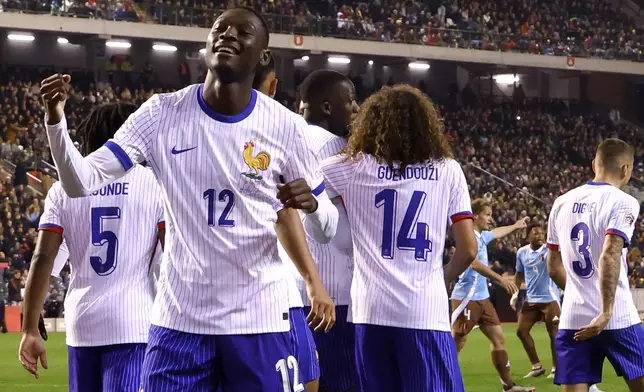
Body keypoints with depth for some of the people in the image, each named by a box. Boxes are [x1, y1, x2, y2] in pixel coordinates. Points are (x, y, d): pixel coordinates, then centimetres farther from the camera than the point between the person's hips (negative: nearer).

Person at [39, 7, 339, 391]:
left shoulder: (285, 127, -4)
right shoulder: (163, 114, -4)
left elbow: (328, 229, 1)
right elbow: (82, 183, -7)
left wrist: (310, 204, -22)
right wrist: (56, 119, -24)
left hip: (260, 318, 0)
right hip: (180, 317, 1)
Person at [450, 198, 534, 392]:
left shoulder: (482, 236, 15)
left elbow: (497, 232, 39)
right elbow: (474, 263, -29)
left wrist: (515, 226, 54)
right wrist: (501, 279, -33)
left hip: (482, 298, 9)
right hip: (467, 298, -9)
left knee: (498, 338, 6)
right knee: (456, 343, -9)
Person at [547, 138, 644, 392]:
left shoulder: (562, 203, 12)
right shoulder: (623, 202, -6)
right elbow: (609, 256, -20)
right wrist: (606, 312, -22)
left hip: (573, 319, 5)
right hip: (618, 319, -4)